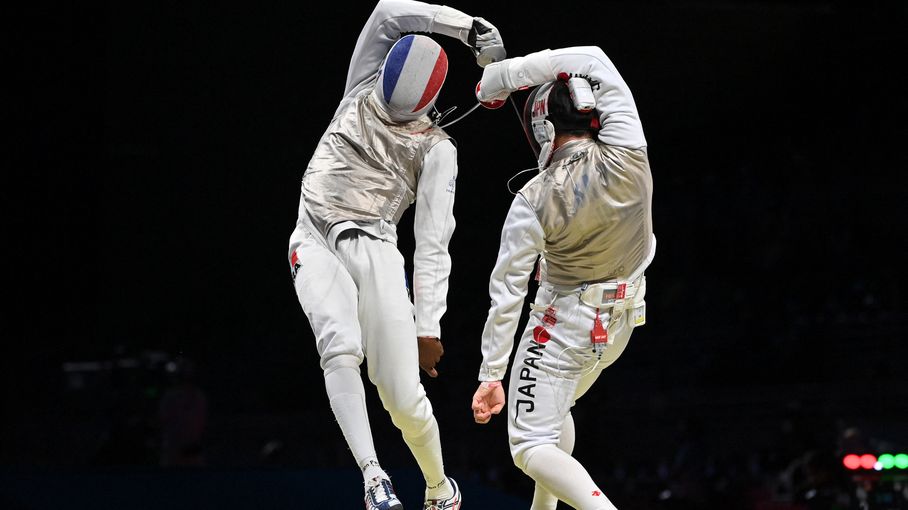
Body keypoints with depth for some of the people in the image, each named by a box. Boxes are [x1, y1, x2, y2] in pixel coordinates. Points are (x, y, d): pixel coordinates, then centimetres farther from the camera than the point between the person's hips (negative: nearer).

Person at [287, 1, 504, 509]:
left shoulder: (437, 149, 4)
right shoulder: (365, 89, 12)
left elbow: (433, 243, -2)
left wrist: (428, 325, -10)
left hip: (374, 250, -1)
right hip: (315, 242, 2)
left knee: (404, 398, -8)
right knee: (341, 348, -29)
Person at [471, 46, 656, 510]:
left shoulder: (534, 201, -24)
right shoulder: (626, 154, -18)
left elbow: (506, 294, -19)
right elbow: (592, 59, -8)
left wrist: (491, 376, -12)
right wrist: (501, 73, -6)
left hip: (564, 324, -6)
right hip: (620, 323, 6)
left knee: (531, 447, -4)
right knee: (554, 407, 30)